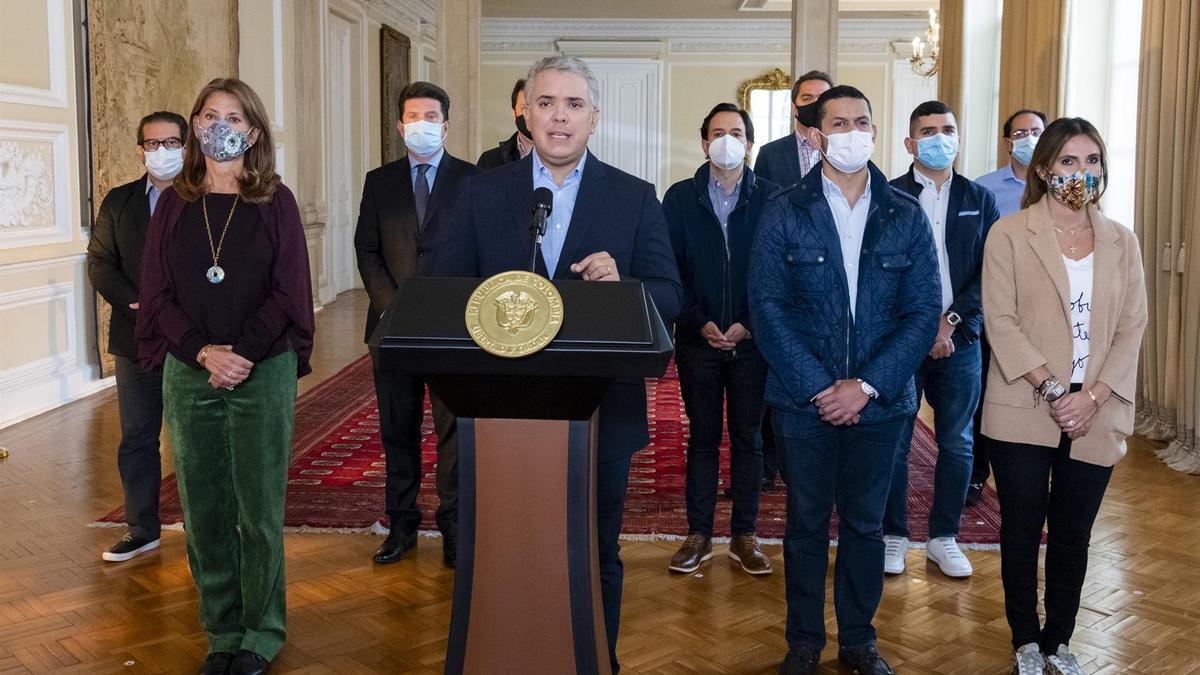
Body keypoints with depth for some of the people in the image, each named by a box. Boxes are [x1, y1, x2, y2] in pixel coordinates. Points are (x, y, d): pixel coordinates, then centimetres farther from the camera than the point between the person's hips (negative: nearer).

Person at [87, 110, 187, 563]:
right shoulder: (118, 202, 10)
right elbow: (100, 262, 5)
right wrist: (136, 305, -11)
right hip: (137, 340, 4)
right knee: (136, 438, 10)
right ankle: (142, 530, 21)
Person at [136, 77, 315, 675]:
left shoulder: (275, 201, 3)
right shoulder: (173, 204, 9)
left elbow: (289, 289, -2)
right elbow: (157, 292, 4)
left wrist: (244, 353, -14)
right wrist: (203, 352, -11)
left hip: (263, 372, -2)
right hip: (188, 372, 3)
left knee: (259, 508, 2)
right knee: (204, 509, 6)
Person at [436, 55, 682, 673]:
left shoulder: (635, 198, 1)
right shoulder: (482, 194, 4)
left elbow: (669, 297, -2)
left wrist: (621, 283, -23)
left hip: (600, 409, 0)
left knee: (597, 555, 13)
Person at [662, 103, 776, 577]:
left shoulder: (770, 199, -1)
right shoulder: (680, 198, 2)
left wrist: (748, 325, -11)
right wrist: (700, 323, -11)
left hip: (751, 339, 0)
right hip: (698, 338, 0)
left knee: (747, 437, 8)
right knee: (702, 436, 8)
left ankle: (744, 537, 17)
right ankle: (698, 535, 17)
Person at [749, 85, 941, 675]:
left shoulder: (906, 216, 2)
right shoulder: (784, 212, -2)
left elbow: (924, 310, -2)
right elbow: (768, 307, -7)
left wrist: (866, 386, -12)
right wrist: (818, 386, -14)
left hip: (879, 401, 1)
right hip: (803, 399, -1)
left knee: (866, 525, 13)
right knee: (805, 523, 10)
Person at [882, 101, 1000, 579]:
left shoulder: (980, 200, 9)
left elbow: (991, 272, 3)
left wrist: (952, 320, -11)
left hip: (959, 340, 3)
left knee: (957, 443, 9)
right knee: (894, 441, 4)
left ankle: (944, 537, 22)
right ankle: (893, 535, 17)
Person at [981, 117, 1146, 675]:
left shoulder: (1121, 242, 9)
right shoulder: (1009, 235, -2)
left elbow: (1132, 329, 4)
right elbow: (1001, 322, -9)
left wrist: (1092, 397, -10)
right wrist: (1051, 389, -16)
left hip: (1094, 416, 3)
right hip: (1024, 413, -3)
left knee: (1073, 535, 11)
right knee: (1022, 532, 6)